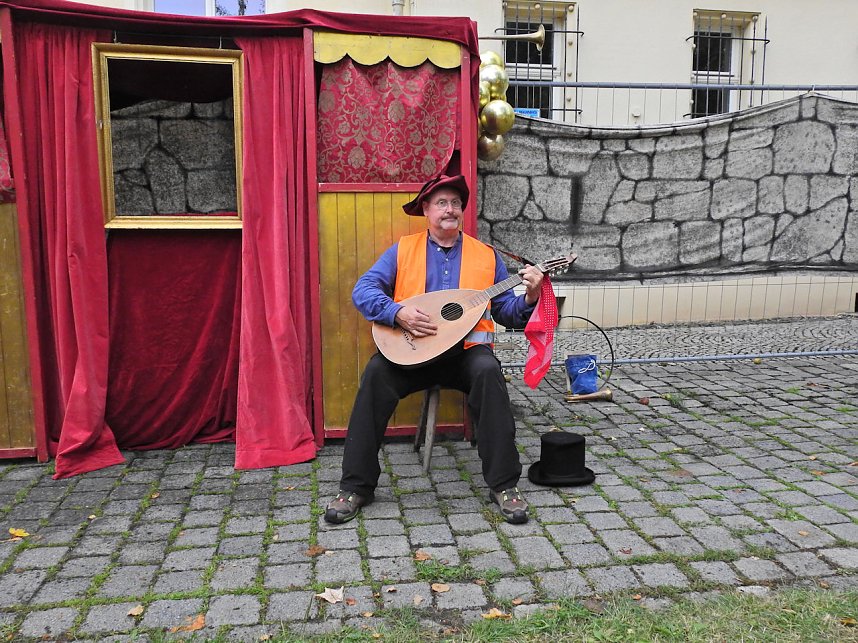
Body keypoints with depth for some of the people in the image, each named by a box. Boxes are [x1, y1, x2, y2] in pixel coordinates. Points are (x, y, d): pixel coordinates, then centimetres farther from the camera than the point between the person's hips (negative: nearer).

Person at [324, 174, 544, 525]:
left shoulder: (486, 256, 9)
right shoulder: (402, 250, 6)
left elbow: (507, 313, 9)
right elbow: (363, 290, -4)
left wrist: (529, 298, -13)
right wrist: (398, 312, -22)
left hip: (466, 351, 0)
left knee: (488, 371, -32)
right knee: (376, 372, -28)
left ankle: (504, 484, -19)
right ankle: (356, 486, -16)